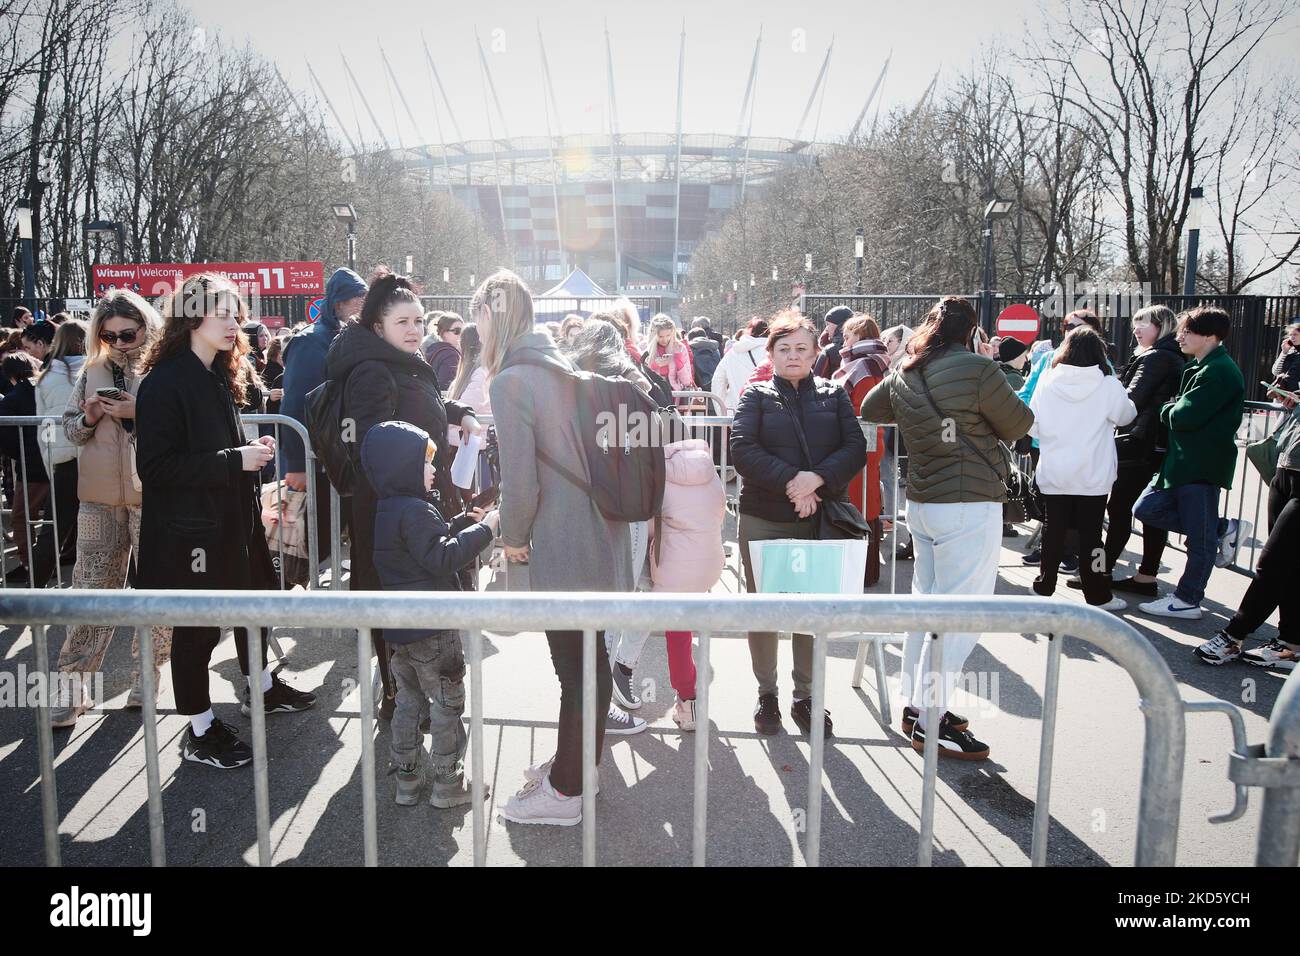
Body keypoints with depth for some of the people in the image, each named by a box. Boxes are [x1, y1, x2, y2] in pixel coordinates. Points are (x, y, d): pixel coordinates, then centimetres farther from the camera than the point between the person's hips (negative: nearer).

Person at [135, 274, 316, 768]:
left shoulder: (220, 377, 10)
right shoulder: (165, 383, -17)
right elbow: (156, 467, -23)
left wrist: (252, 449, 3)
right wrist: (235, 461, -25)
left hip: (232, 519, 9)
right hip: (188, 529, -9)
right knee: (197, 626, 3)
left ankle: (262, 688, 41)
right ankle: (199, 732, 19)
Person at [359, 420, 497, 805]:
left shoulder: (387, 510, 12)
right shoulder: (414, 511, -19)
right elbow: (441, 558, -25)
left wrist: (466, 521, 14)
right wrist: (484, 529, -21)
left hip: (400, 628, 9)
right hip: (431, 627, -9)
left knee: (409, 701, 18)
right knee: (447, 704, 3)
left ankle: (406, 779, 26)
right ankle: (447, 782, 12)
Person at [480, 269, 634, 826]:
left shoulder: (511, 381, -14)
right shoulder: (561, 367, 11)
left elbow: (519, 477, -18)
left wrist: (513, 536, 0)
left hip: (563, 549, -8)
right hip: (599, 535, 8)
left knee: (575, 667, 3)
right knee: (590, 659, 19)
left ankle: (565, 792, 19)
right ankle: (575, 762, 37)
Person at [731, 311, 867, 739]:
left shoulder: (833, 395, 8)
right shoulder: (757, 396, 3)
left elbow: (855, 447, -2)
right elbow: (742, 449, -10)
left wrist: (817, 478, -18)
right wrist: (790, 482, -20)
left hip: (820, 520, 1)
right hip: (764, 519, -1)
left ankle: (805, 695, 23)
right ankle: (766, 693, 23)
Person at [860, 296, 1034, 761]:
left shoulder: (904, 374, 6)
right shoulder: (977, 369, -14)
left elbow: (869, 409, 25)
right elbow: (1018, 425, -3)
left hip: (921, 502, 8)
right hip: (970, 506, -8)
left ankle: (916, 703, 26)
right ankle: (930, 721, 3)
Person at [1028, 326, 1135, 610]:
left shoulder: (1047, 381, -7)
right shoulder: (1108, 386, -11)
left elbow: (1032, 426, -1)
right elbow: (1126, 416, 6)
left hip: (1053, 474, 2)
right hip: (1092, 476, -2)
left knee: (1053, 530, 12)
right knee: (1090, 534, 5)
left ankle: (1045, 586, 22)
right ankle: (1097, 596, 13)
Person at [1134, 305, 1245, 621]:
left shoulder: (1220, 373, -18)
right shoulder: (1198, 367, 14)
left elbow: (1184, 416, -23)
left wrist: (1167, 409, -5)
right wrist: (1173, 409, -3)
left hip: (1203, 465, -10)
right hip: (1182, 460, 10)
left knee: (1200, 539, 1)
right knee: (1146, 509, 9)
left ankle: (1187, 601, 12)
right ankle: (1223, 529, 19)